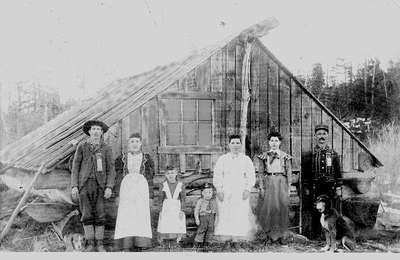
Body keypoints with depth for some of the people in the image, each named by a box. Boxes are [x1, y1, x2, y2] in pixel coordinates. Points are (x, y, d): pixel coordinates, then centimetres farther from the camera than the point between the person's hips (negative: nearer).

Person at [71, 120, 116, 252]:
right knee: (87, 215, -1)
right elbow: (75, 167, 4)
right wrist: (74, 186, -5)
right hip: (84, 184, 0)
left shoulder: (106, 149, 4)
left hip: (99, 185, 0)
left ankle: (100, 244, 9)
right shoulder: (82, 146, 5)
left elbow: (110, 169, 2)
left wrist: (109, 187, -10)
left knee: (99, 215, -1)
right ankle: (90, 244, 9)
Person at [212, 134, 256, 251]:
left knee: (241, 216, -5)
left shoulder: (246, 160, 6)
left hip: (240, 193, 0)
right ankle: (227, 240, 9)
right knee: (225, 216, -1)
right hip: (225, 193, 0)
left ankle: (236, 240, 3)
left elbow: (251, 176, 5)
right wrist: (219, 190, -7)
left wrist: (247, 190, -8)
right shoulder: (222, 159, 5)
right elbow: (217, 176, 3)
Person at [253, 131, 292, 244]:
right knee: (268, 207, -3)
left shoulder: (285, 156, 6)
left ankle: (280, 236, 12)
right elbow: (261, 173, 5)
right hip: (268, 183, 0)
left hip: (281, 182, 0)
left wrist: (288, 188, 2)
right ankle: (270, 233, 15)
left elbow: (289, 173, 7)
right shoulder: (264, 156, 7)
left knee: (282, 208, 1)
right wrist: (262, 187, -2)